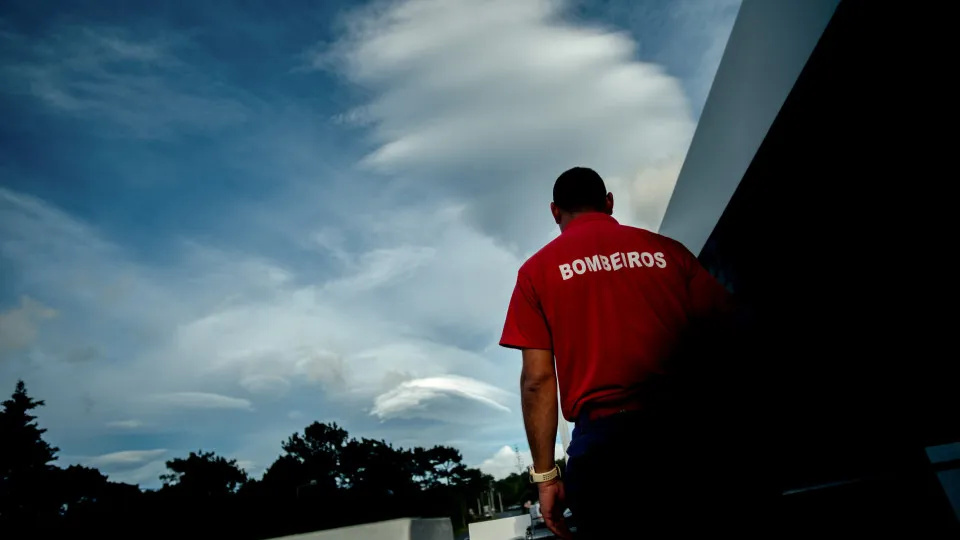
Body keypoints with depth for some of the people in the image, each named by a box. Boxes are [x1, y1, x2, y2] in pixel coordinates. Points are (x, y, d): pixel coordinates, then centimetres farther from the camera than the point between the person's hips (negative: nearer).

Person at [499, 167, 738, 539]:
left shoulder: (538, 269, 5)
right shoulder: (665, 248, 10)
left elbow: (537, 379, -2)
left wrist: (545, 474, 2)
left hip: (604, 440, -2)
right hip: (689, 429, 3)